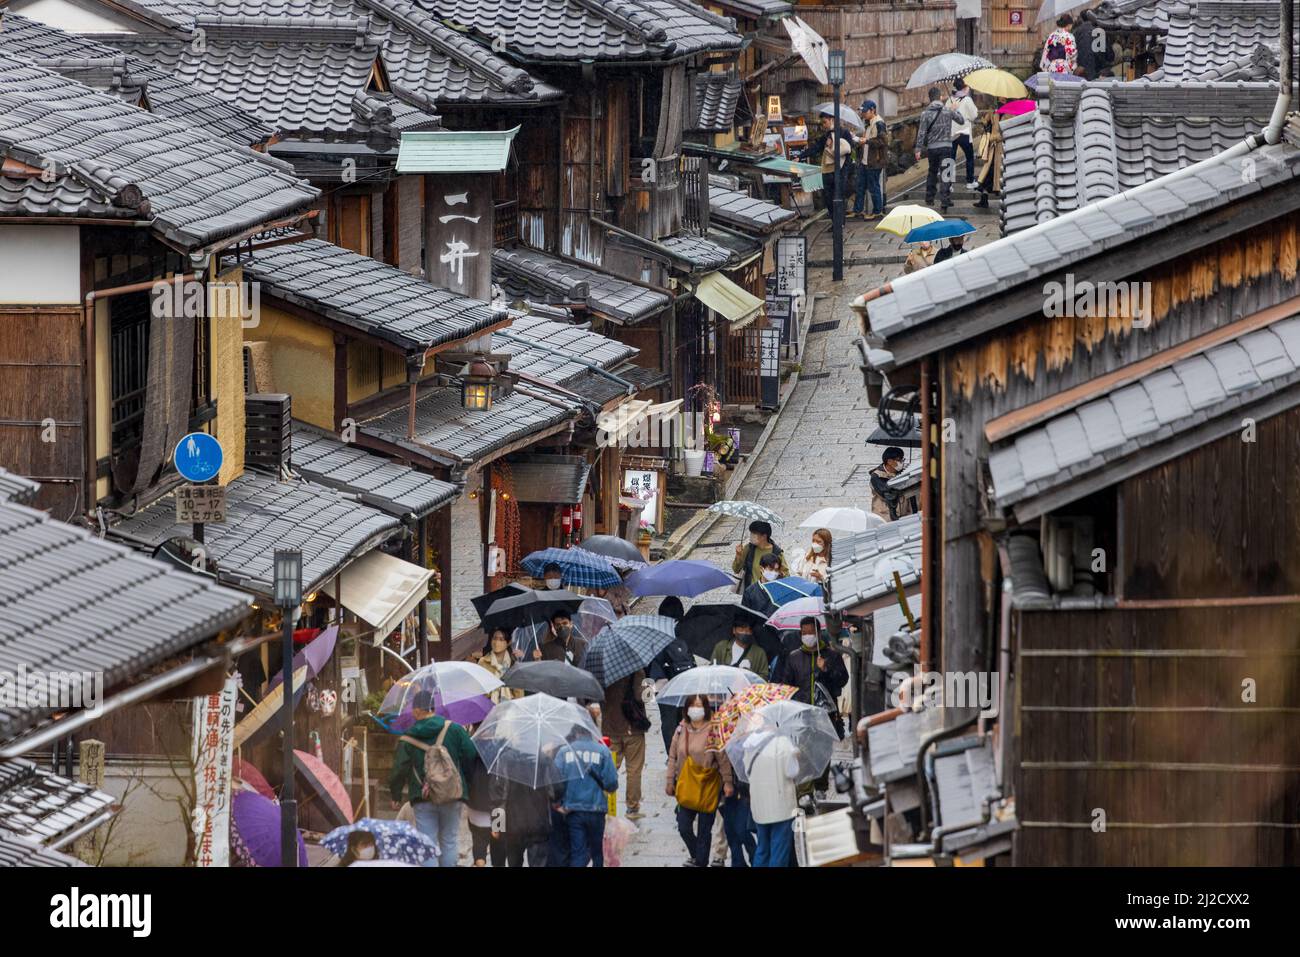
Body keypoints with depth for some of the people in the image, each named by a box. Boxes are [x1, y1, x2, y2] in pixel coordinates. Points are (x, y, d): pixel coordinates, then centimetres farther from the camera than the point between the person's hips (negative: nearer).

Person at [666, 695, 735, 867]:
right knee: (684, 827, 2)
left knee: (704, 831, 2)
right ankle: (696, 857, 26)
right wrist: (670, 781, 10)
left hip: (708, 786, -4)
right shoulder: (681, 730, 6)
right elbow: (673, 758, 11)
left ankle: (701, 862, 13)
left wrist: (727, 781, -11)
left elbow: (723, 759, -8)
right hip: (686, 786, 4)